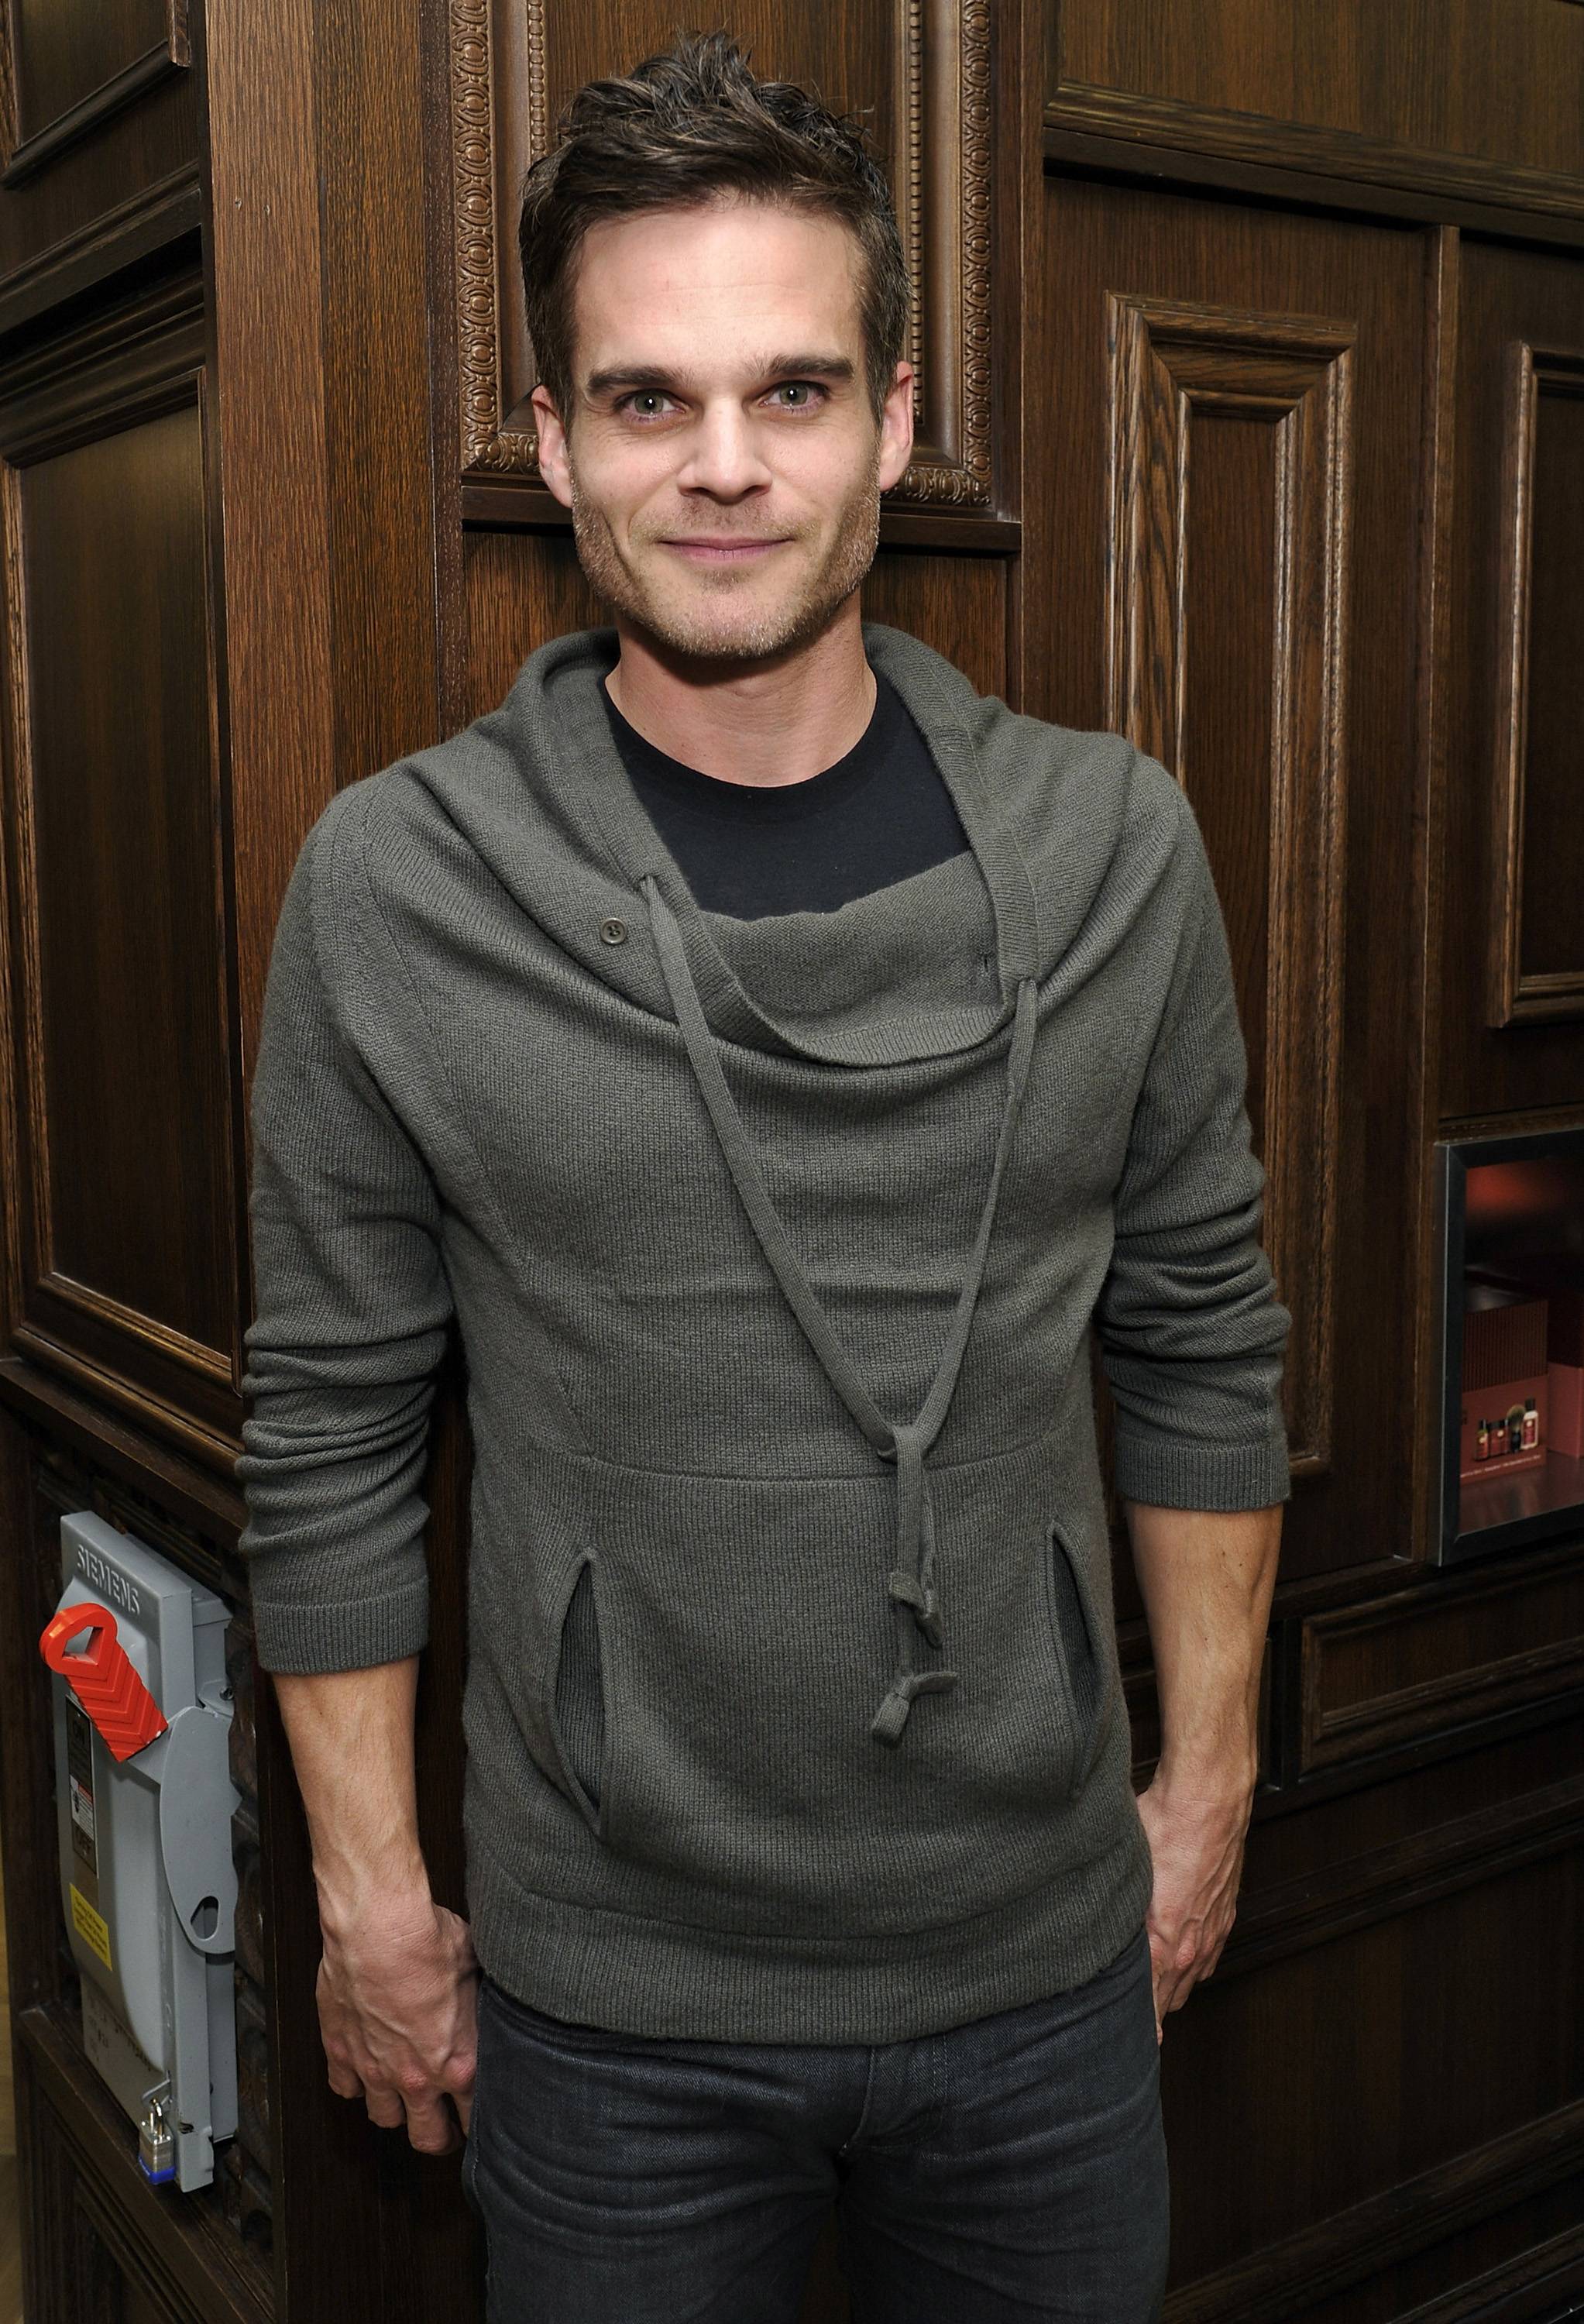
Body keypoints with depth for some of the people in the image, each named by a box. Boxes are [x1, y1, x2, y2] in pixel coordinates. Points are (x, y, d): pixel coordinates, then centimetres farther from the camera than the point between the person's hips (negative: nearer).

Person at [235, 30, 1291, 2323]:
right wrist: (370, 1896, -2)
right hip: (612, 2002, -1)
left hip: (1047, 1959, 2)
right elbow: (332, 1440, -5)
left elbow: (1203, 1342, 3)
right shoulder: (393, 886, -11)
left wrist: (1208, 1780, 6)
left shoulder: (1114, 846, -5)